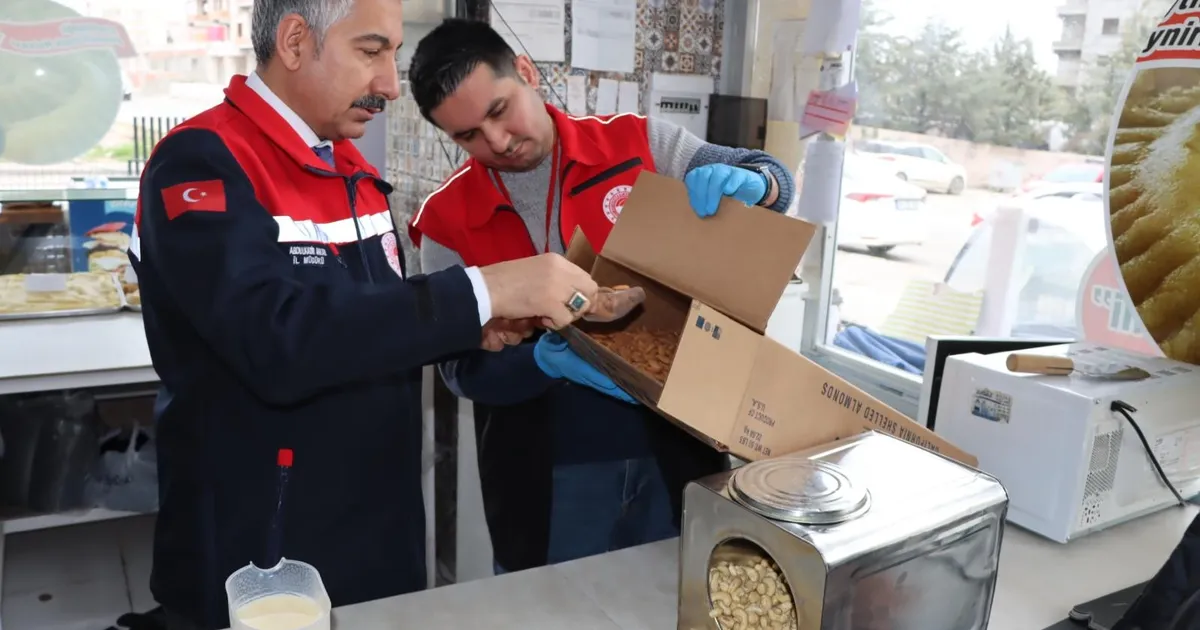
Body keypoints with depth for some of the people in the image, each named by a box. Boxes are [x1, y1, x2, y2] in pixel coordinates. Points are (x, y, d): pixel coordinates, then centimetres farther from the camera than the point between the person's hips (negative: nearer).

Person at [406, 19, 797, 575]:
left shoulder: (636, 144, -3)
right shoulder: (446, 221, -5)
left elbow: (770, 182, 3)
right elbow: (463, 368, -6)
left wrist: (747, 183, -22)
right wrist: (545, 361, -25)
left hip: (674, 448, 1)